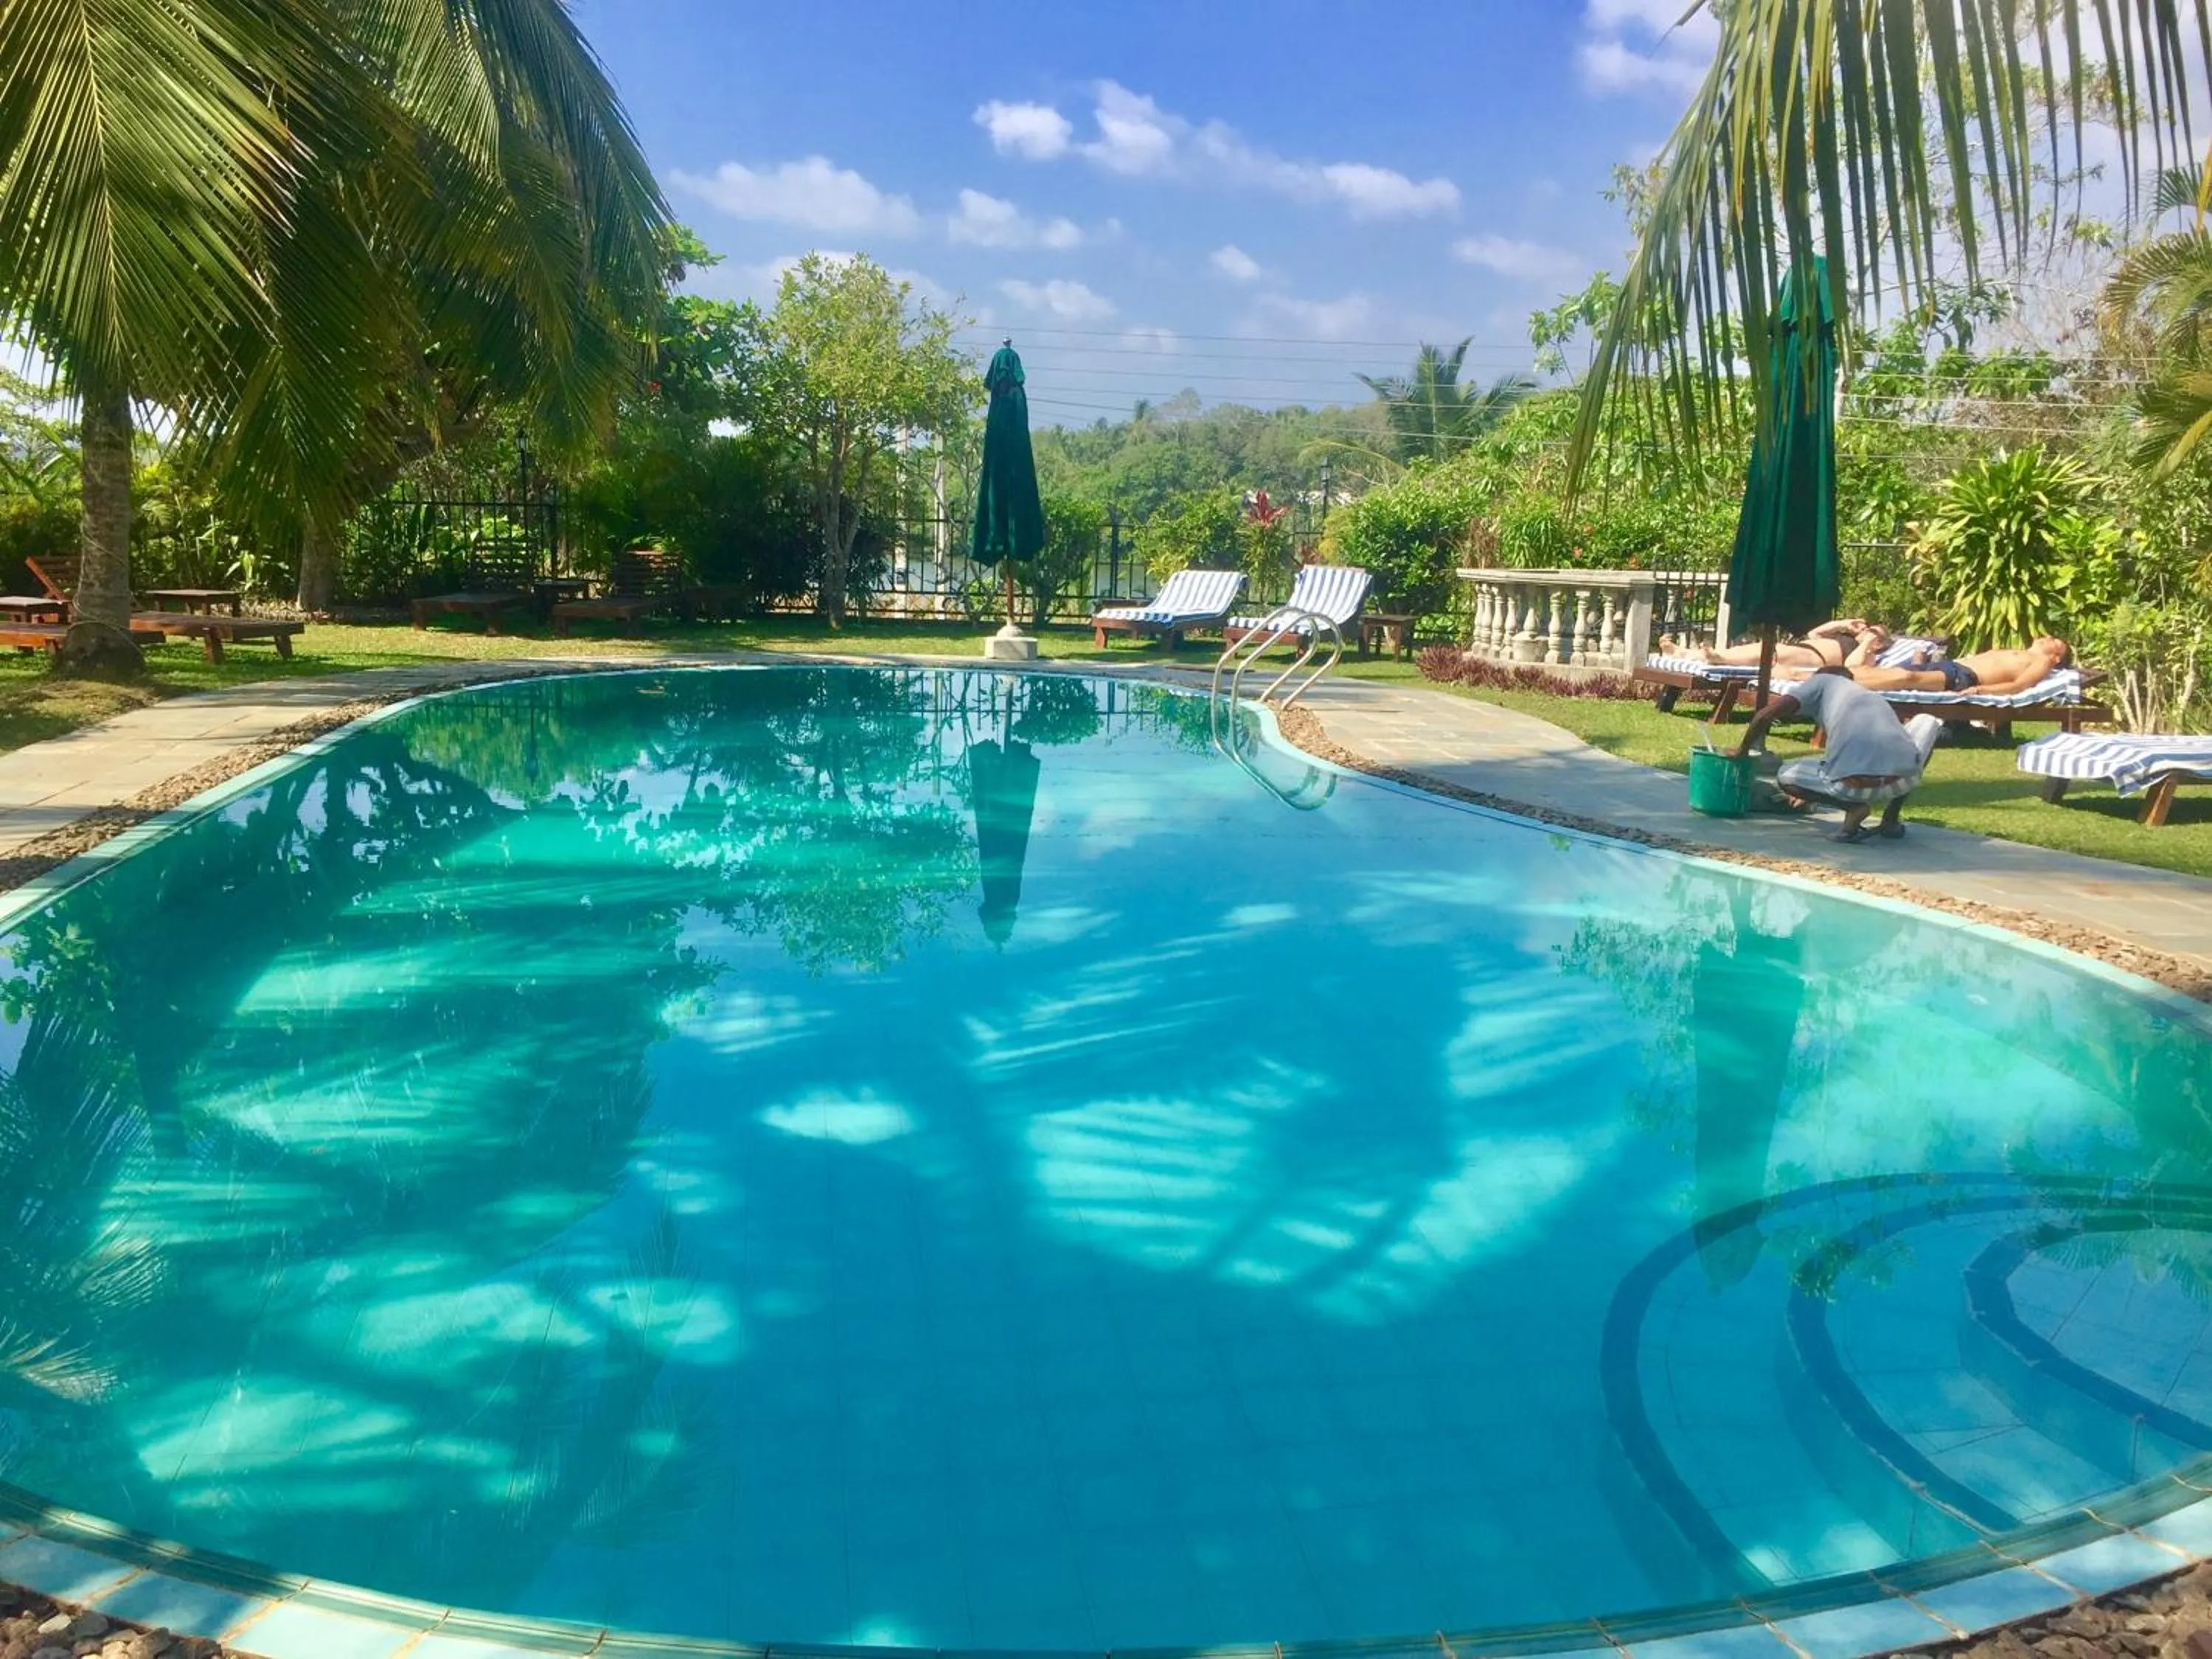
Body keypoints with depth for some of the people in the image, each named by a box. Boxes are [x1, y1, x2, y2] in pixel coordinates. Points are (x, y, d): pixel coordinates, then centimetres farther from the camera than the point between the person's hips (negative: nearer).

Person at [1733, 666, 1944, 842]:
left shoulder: (1822, 681, 22)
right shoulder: (1874, 698, 37)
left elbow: (1766, 714, 8)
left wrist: (1743, 750, 25)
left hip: (1854, 787, -3)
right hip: (1904, 779, 3)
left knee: (1785, 776, 28)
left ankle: (1853, 808, 2)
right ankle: (1891, 819, 23)